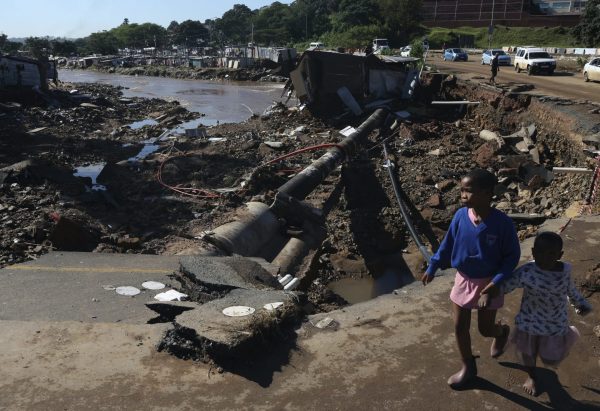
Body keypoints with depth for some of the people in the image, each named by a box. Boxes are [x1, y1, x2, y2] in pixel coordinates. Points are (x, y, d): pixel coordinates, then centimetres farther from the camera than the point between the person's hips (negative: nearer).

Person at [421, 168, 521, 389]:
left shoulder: (502, 223, -24)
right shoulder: (460, 216, -14)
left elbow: (512, 256, -13)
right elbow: (448, 244, 2)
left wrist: (496, 283, -21)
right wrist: (432, 268, 2)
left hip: (488, 283, -3)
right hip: (463, 280, 3)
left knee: (485, 328, 13)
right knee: (460, 327, 11)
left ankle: (502, 332, 51)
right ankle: (468, 367, 33)